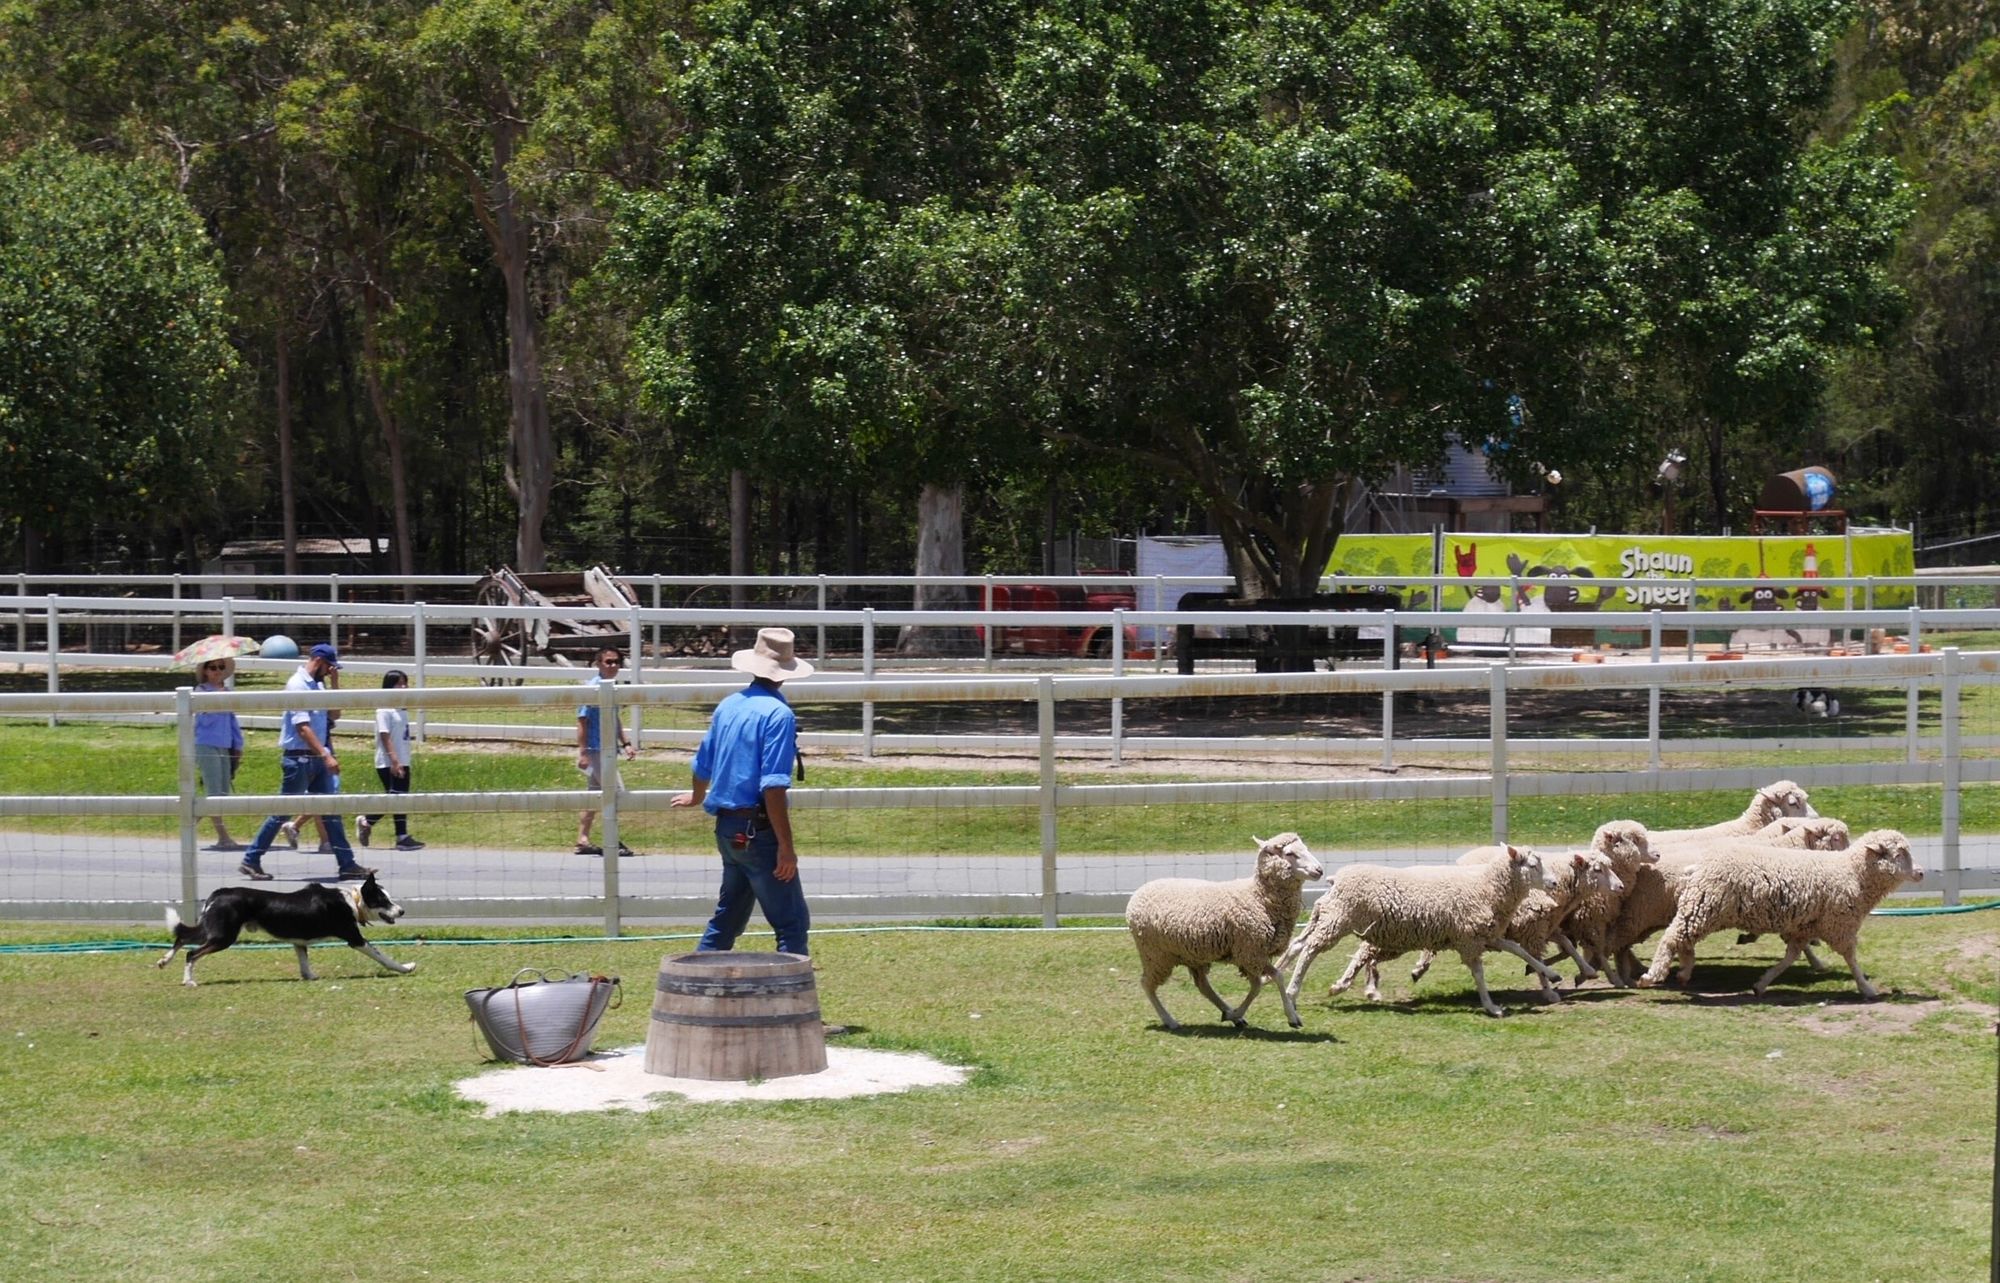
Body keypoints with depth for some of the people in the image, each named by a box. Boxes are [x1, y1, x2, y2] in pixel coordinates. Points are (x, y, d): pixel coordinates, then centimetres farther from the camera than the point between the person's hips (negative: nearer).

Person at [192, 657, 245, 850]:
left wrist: (238, 746, 18)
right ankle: (223, 837, -9)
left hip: (225, 747, 7)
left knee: (223, 793, 7)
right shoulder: (201, 691, -4)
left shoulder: (227, 693, 15)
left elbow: (233, 720, 21)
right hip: (206, 746, -7)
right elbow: (207, 718, -16)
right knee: (214, 793, -7)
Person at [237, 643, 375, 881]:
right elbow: (303, 727, -23)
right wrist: (326, 756, -28)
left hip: (317, 758, 9)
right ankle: (251, 860, 6)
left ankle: (347, 864, 7)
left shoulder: (317, 684, 13)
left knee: (331, 812, 6)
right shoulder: (297, 685, -15)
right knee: (282, 812, -3)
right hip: (299, 757, -9)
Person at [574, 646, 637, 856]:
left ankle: (583, 839, 18)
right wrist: (582, 752, -21)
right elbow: (582, 721, -17)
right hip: (595, 750, -9)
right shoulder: (593, 688, -15)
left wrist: (626, 743, 18)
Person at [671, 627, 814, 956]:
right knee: (792, 923, -5)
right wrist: (786, 846, -21)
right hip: (758, 830, -8)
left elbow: (703, 764, 24)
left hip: (726, 827, 8)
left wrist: (697, 797, 46)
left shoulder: (728, 706, 9)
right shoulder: (777, 714, -15)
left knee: (728, 916, 20)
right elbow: (773, 787, -22)